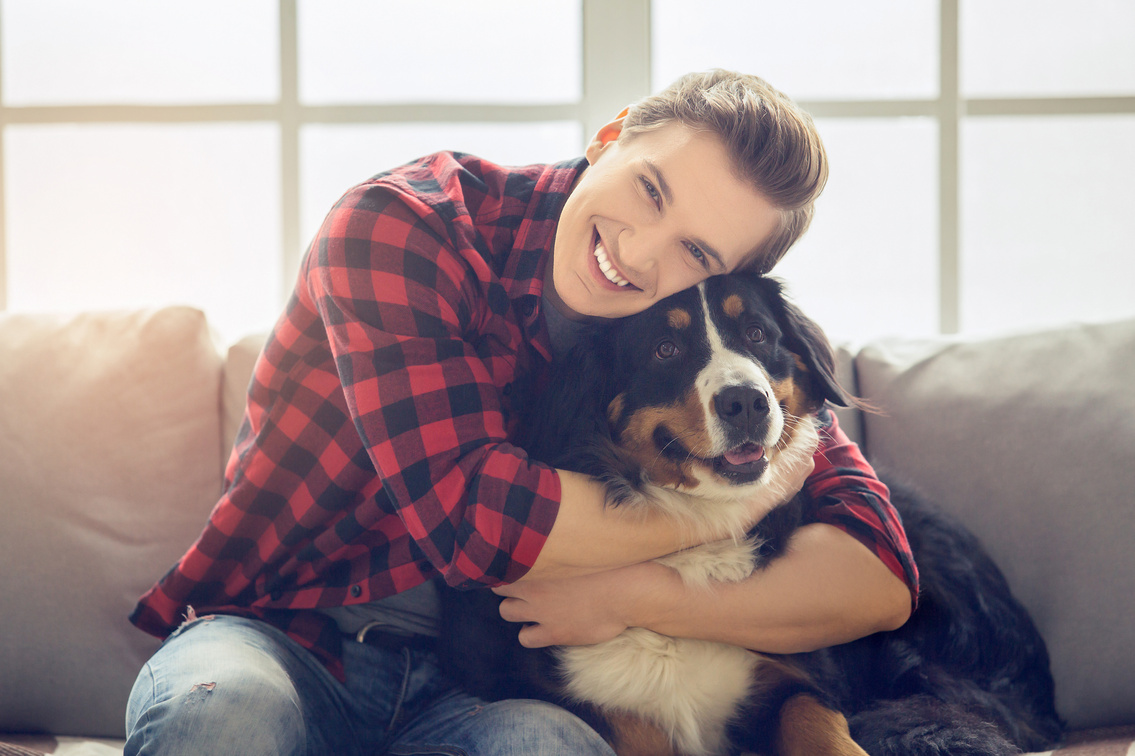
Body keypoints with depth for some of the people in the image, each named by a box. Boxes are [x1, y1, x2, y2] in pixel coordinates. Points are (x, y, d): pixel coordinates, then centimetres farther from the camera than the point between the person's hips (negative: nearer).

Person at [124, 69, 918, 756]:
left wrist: (636, 596, -22)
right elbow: (465, 511, -25)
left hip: (470, 691, 2)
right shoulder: (400, 226, -14)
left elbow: (881, 579, -10)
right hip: (280, 637, -2)